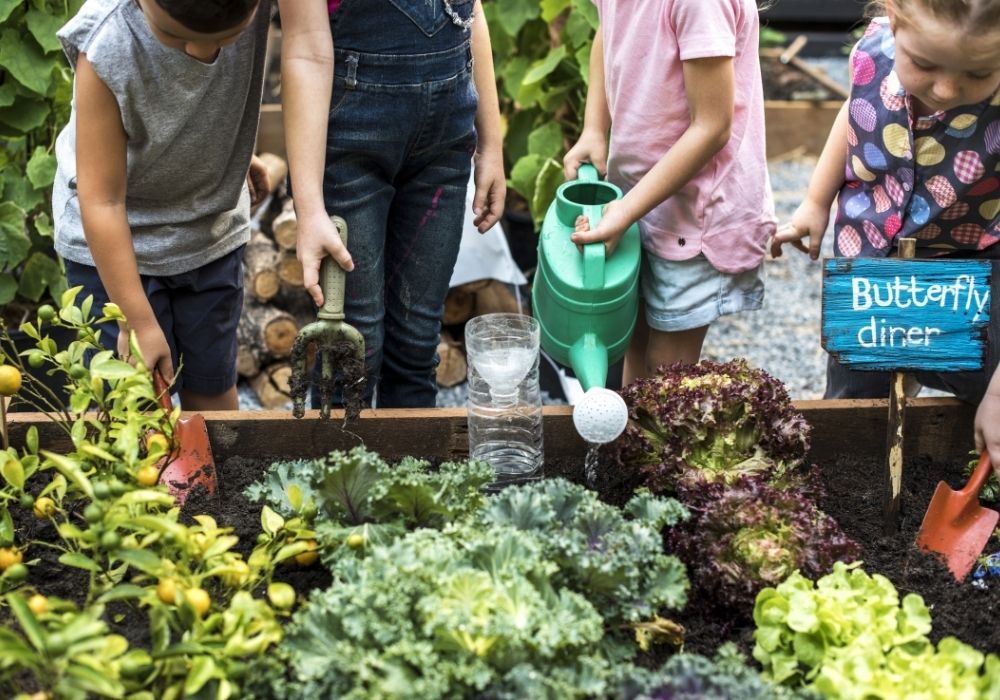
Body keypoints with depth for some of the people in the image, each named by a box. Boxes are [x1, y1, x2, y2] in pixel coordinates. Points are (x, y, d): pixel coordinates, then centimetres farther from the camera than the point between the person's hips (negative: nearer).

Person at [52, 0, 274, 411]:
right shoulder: (106, 48, -33)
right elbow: (102, 202, -25)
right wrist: (139, 321, -21)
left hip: (212, 230, 4)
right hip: (115, 239, -3)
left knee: (213, 387, 12)